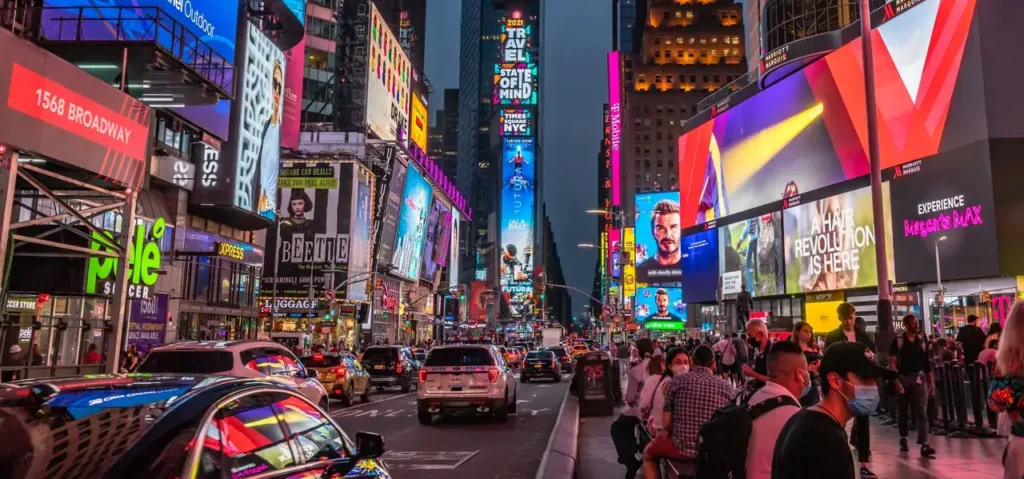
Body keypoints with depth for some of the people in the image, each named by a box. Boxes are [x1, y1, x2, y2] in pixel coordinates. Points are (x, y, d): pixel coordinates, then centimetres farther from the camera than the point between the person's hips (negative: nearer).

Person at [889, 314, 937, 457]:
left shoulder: (922, 340, 7)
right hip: (903, 378, -2)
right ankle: (903, 439, 29)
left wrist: (931, 382, 7)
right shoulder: (898, 341, -4)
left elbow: (927, 362, 11)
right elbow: (892, 363, -8)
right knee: (902, 411, 12)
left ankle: (924, 445, -12)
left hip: (920, 378, 2)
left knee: (922, 412, -7)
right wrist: (896, 381, -18)